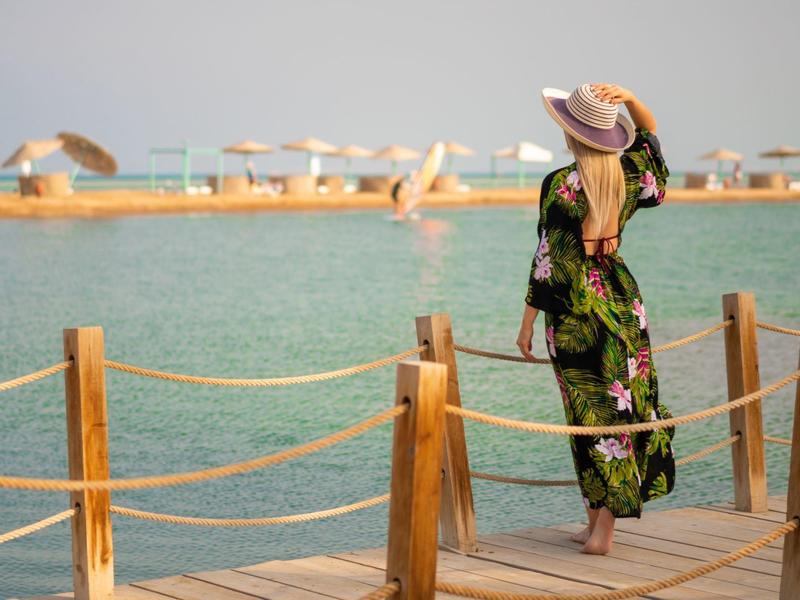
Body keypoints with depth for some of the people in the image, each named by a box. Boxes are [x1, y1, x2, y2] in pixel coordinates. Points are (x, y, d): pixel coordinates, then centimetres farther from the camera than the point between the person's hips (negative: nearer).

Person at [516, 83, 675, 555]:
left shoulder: (561, 186, -15)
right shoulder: (631, 176, 1)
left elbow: (549, 257, -14)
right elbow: (651, 131, 21)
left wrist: (528, 320, -6)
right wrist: (630, 99, 1)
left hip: (574, 311, -4)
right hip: (623, 301, 5)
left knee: (592, 414, 1)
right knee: (625, 406, 9)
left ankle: (601, 522, 5)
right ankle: (603, 520, 10)